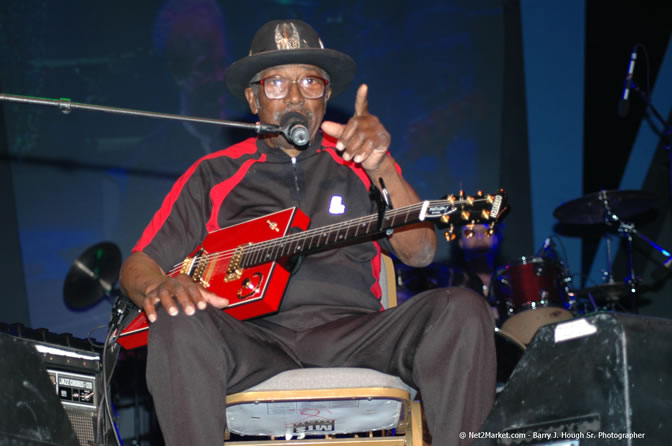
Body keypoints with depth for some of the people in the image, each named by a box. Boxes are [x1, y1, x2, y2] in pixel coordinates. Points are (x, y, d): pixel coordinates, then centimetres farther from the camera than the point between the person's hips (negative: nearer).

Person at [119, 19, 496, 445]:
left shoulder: (358, 166, 18)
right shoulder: (214, 175, 16)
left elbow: (420, 253, 5)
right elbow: (138, 265, 12)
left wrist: (380, 167, -11)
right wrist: (157, 286, -14)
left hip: (354, 333, 1)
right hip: (252, 338, -1)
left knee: (463, 310, -25)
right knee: (178, 323, -34)